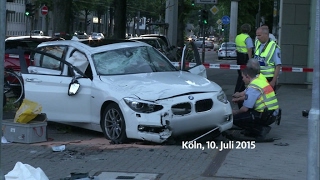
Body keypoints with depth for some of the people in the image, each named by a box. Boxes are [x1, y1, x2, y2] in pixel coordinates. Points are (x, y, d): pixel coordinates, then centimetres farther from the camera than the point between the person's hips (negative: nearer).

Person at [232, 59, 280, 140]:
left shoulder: (253, 87, -18)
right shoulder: (261, 77, 7)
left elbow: (245, 109, -13)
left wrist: (236, 112, 6)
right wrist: (239, 98, 27)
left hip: (266, 117, -10)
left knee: (235, 118, -9)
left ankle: (261, 130, -9)